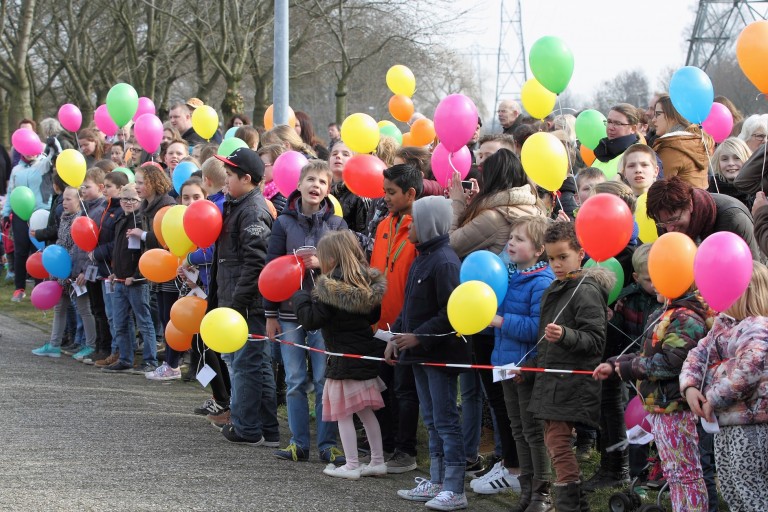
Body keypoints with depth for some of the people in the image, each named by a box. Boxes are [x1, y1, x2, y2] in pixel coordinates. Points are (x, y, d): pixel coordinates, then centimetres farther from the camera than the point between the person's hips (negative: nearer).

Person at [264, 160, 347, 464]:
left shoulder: (336, 224, 3)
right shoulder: (284, 223, 4)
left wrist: (323, 263, -14)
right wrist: (270, 314, 1)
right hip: (291, 312, 1)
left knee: (325, 381, -1)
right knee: (295, 382, 4)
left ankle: (327, 444, 5)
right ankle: (299, 443, 10)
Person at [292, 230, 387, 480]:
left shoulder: (330, 288, -18)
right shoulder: (367, 283, 5)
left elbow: (311, 319, -17)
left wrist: (299, 297, -4)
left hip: (343, 359, -8)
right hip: (367, 353, 8)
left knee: (343, 412, 2)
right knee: (366, 410, 16)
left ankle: (351, 465, 4)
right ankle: (377, 460, 20)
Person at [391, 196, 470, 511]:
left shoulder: (444, 261, -17)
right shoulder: (421, 258, 12)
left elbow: (450, 314, -22)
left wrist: (418, 337, -21)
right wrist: (396, 335, 12)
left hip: (441, 353, -10)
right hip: (419, 354, 10)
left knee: (445, 420, -6)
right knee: (431, 420, 14)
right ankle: (436, 482, 21)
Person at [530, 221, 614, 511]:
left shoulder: (587, 291, -12)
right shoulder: (554, 289, 15)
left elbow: (596, 340, -18)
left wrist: (565, 335, -31)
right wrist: (536, 364, 27)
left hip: (573, 382, -9)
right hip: (552, 379, 9)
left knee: (558, 442, -12)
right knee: (553, 441, 12)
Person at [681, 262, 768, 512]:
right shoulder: (723, 325, 13)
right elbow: (699, 354, 11)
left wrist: (716, 397, -28)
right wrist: (689, 385, -9)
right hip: (726, 425, 10)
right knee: (731, 492, 19)